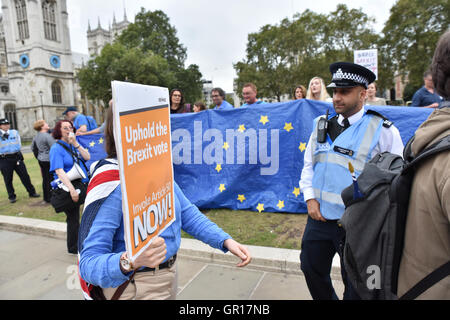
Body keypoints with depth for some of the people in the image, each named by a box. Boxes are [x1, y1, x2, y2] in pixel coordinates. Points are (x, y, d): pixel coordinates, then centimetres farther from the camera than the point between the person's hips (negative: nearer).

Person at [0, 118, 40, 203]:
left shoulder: (14, 132, 6)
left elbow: (19, 145, 4)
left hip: (16, 157, 2)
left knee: (25, 176, 6)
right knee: (8, 179, 7)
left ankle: (32, 192, 16)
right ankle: (12, 196, 19)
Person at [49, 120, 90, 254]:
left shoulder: (74, 144, 8)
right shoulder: (56, 148, -11)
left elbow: (87, 157, -3)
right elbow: (59, 171, -20)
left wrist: (76, 143, -14)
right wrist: (72, 189, -29)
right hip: (68, 188, -6)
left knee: (74, 218, 14)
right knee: (73, 219, 4)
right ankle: (73, 248, 21)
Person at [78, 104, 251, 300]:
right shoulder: (112, 182, -25)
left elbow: (188, 214, 1)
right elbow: (88, 263, -26)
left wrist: (225, 240, -11)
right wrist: (129, 261, -45)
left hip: (168, 276, 8)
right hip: (136, 289, -8)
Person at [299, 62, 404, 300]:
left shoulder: (382, 130, -7)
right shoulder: (322, 126, 6)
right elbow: (308, 165, 12)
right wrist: (310, 198, 0)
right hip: (318, 217, 5)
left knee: (354, 285, 14)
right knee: (312, 270, 19)